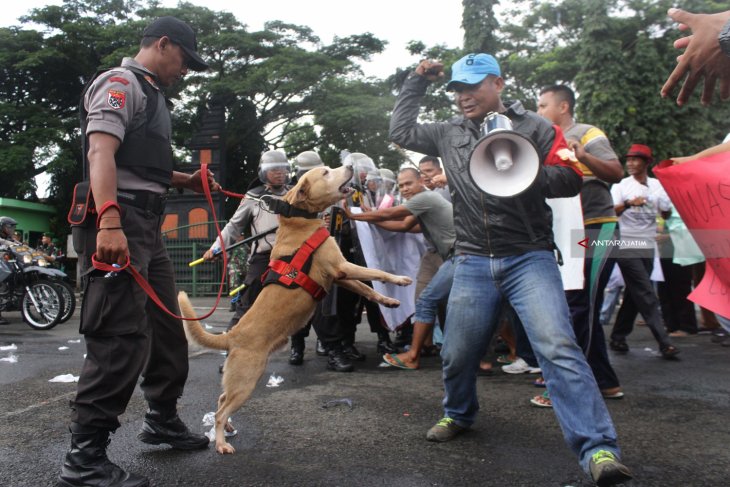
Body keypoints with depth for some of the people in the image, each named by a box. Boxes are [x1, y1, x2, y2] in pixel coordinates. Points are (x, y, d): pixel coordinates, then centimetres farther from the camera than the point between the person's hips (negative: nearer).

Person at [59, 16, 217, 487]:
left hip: (147, 226, 11)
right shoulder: (121, 83, -5)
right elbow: (100, 153, -20)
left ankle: (163, 420, 32)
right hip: (119, 222, -10)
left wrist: (188, 181, 18)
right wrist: (109, 223, -32)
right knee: (121, 337, -12)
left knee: (167, 326, 16)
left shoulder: (152, 95, 25)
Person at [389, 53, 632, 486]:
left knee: (558, 348, -16)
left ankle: (598, 449, -12)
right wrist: (416, 83, 17)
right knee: (459, 353, 10)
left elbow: (571, 179, -3)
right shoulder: (450, 133, 13)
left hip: (529, 258, -3)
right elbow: (401, 131, 21)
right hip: (473, 262, 4)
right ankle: (459, 414, 38)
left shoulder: (534, 127, 2)